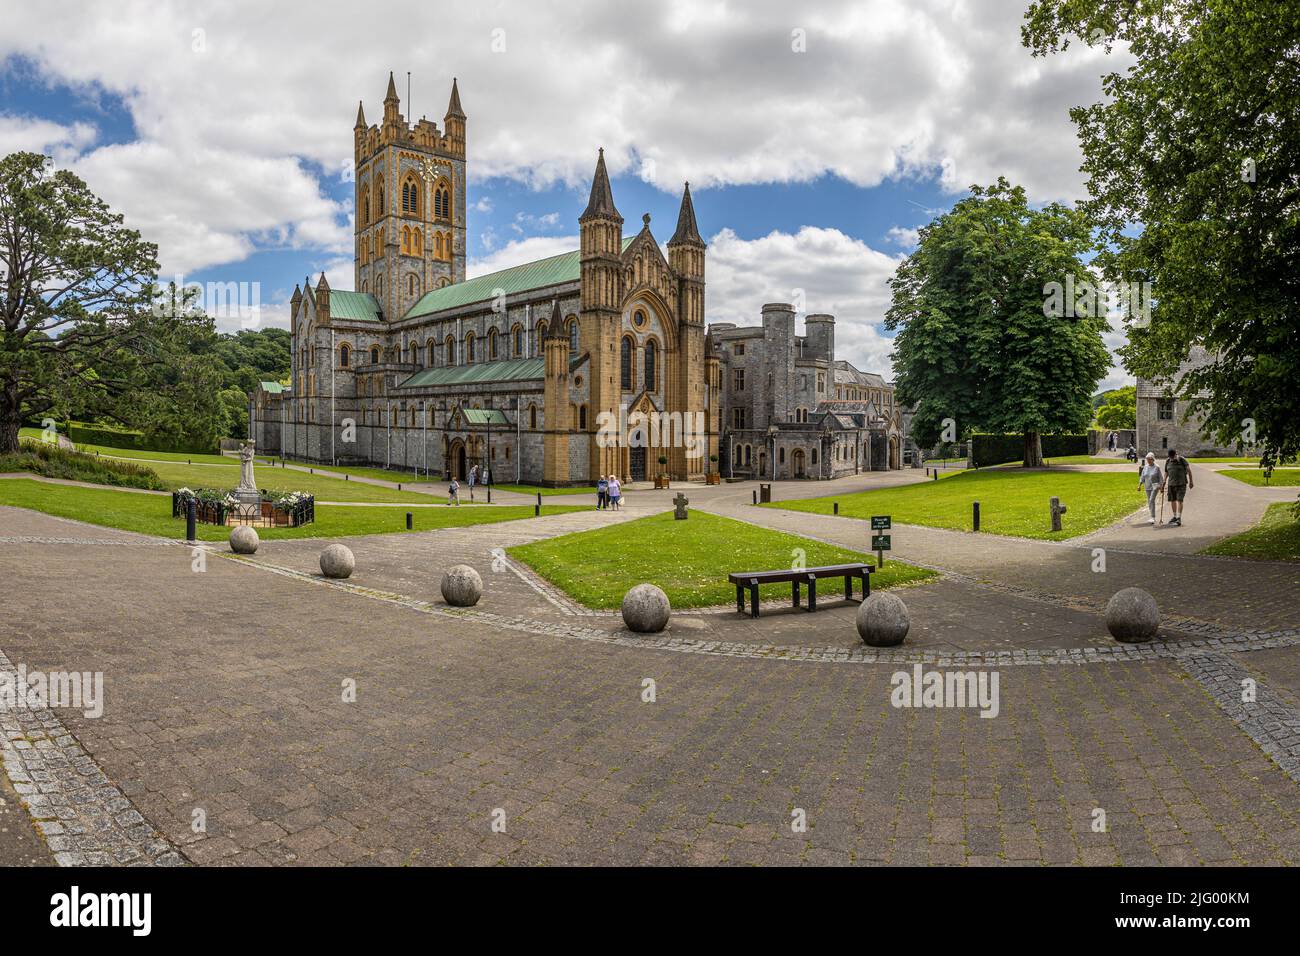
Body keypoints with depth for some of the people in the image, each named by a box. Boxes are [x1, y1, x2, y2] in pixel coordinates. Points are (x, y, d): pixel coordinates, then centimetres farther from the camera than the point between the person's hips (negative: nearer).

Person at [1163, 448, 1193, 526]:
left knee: (1179, 500, -11)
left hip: (1181, 484, -5)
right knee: (1172, 500, 10)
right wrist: (1164, 483, 13)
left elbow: (1188, 469, -7)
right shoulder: (1167, 461, 5)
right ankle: (1175, 516, 25)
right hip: (1171, 484, 5)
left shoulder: (1182, 459, -7)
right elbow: (1166, 473, 15)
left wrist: (1191, 481, -10)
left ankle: (1179, 519, -13)